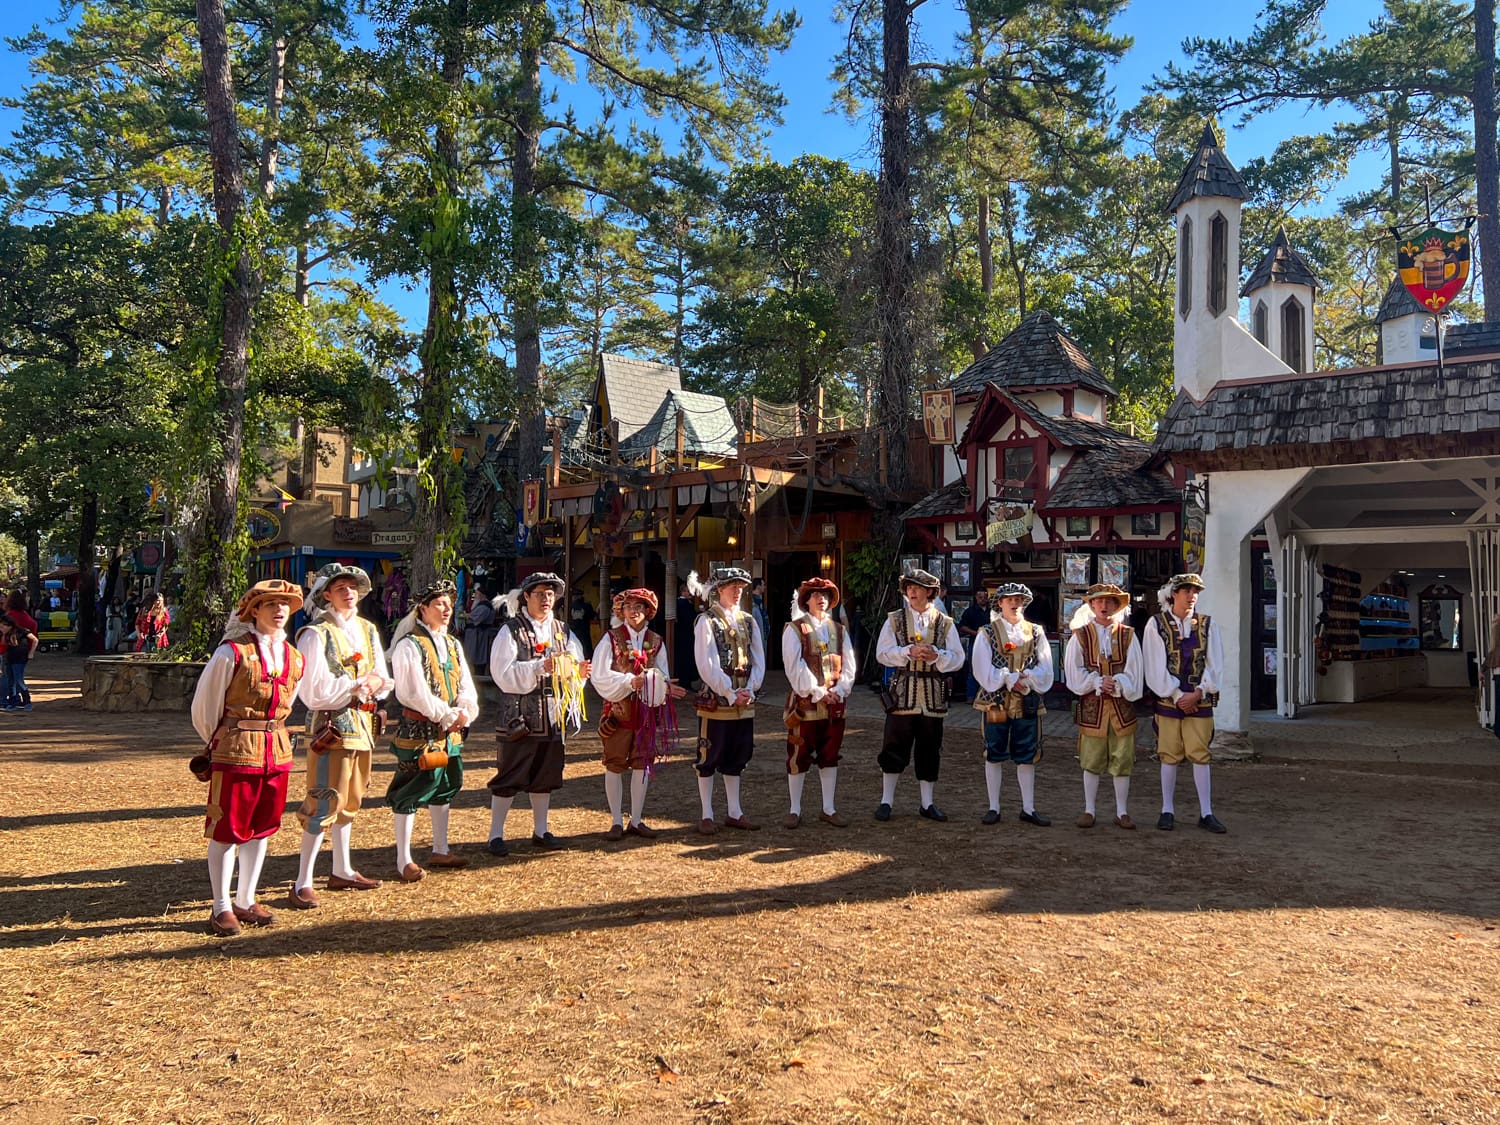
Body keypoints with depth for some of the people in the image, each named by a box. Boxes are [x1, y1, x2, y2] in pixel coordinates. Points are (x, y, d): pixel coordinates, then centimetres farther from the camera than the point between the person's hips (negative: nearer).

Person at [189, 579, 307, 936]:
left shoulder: (296, 659, 7)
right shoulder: (232, 652, -11)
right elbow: (203, 706, -3)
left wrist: (270, 735, 16)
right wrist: (219, 744, 8)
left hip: (278, 752, 6)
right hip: (235, 752, -6)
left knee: (261, 828, 12)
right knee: (226, 830, 2)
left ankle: (245, 902, 25)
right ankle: (221, 908, 13)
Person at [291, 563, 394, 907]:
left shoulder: (367, 630, 11)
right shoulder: (316, 634, -11)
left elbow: (385, 680, 11)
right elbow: (315, 692, -17)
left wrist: (376, 682, -10)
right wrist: (359, 683, -14)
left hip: (363, 723, 7)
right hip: (332, 726, -7)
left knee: (350, 800, 16)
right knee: (325, 803, -9)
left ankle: (342, 871, 28)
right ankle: (302, 883, -2)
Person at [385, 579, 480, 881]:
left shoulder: (453, 644, 12)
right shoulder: (409, 646, -12)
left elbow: (466, 685, 9)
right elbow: (417, 692, -18)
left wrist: (464, 714, -10)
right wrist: (448, 716, -15)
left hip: (450, 730, 8)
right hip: (418, 729, -8)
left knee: (445, 788, 15)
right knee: (411, 792, -4)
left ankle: (440, 851, 29)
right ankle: (404, 860, 5)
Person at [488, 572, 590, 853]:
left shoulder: (562, 631, 11)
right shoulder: (511, 630, -6)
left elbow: (576, 665, 9)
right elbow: (503, 674, -16)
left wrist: (578, 671, -14)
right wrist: (540, 667, -25)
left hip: (553, 714, 5)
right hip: (520, 716, -5)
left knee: (546, 774, 13)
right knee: (509, 776, 0)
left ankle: (540, 831, 26)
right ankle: (495, 835, 11)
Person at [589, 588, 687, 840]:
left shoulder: (656, 642, 6)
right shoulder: (611, 639, -4)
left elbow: (662, 677, 6)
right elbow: (599, 677, -10)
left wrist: (666, 687, -17)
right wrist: (630, 682, -21)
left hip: (647, 712, 3)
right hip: (618, 710, -3)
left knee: (643, 764, 7)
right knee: (615, 765, 2)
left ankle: (636, 820, 18)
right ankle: (617, 822, 11)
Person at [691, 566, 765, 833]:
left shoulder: (748, 621, 11)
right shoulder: (707, 621, -7)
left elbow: (758, 660, 8)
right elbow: (707, 665, -14)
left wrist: (749, 691, -6)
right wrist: (730, 694, -15)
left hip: (744, 701, 6)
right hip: (716, 700, -6)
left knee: (737, 757, 12)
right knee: (709, 757, 2)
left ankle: (734, 813, 22)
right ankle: (707, 815, 11)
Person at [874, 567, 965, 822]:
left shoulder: (945, 623, 7)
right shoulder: (894, 620, 4)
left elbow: (957, 658, 3)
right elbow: (882, 653, -4)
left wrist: (936, 655, -15)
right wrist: (909, 652, -17)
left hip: (933, 696, 2)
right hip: (902, 693, -1)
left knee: (930, 750, 8)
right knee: (894, 748, 1)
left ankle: (927, 804, 20)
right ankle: (886, 801, 11)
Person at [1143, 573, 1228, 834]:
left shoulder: (1206, 624, 5)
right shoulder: (1156, 624, -1)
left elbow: (1215, 665, 2)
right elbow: (1156, 667, -5)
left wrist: (1197, 693, -9)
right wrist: (1177, 696, -10)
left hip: (1200, 701, 1)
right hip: (1168, 700, -1)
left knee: (1201, 756, 2)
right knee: (1169, 756, 5)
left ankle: (1206, 813, 10)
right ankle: (1168, 811, 15)